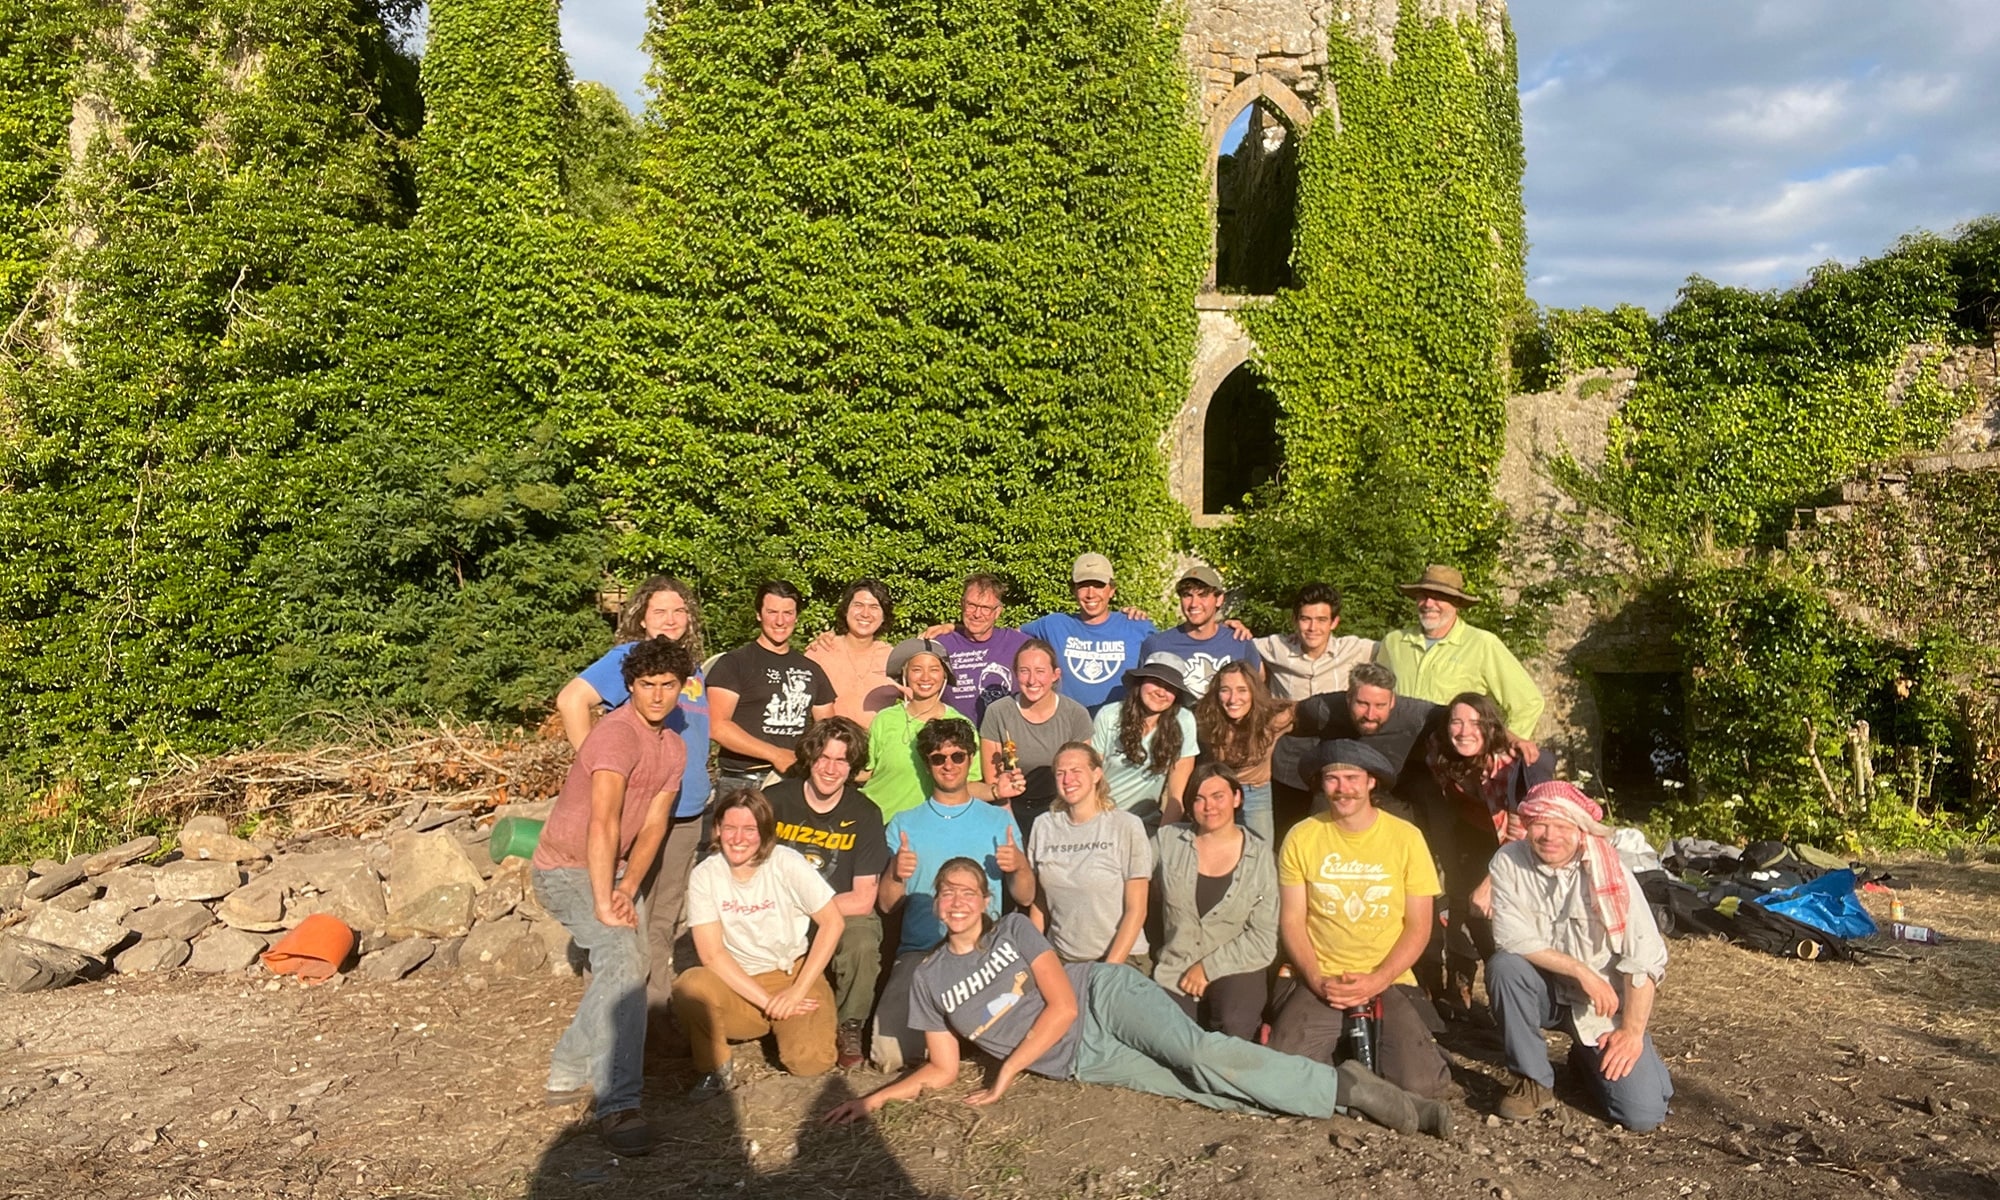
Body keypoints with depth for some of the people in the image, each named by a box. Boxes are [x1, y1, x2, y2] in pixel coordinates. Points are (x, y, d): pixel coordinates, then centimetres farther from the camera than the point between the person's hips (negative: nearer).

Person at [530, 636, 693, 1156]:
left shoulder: (674, 747, 4)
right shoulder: (618, 735, -25)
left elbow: (653, 825, -2)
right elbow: (603, 824, -32)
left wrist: (627, 888, -14)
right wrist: (604, 903, -33)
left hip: (610, 868, 10)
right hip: (566, 870, -9)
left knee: (623, 967, 15)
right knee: (625, 958, -25)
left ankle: (568, 1073, 32)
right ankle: (617, 1106, -26)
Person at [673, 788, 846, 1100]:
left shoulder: (787, 864, -12)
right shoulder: (704, 875, -9)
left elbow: (833, 922, -11)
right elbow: (712, 954, -12)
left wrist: (797, 992, -14)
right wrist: (766, 1001, -20)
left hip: (794, 974, 0)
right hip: (738, 984, 0)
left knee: (809, 1061, -23)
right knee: (691, 987, -32)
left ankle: (784, 1025, 13)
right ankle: (717, 1069, -4)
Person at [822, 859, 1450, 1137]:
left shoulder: (1014, 928, -2)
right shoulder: (928, 978, 6)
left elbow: (1063, 1006, -9)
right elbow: (941, 1070, 9)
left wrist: (1006, 1074, -11)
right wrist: (877, 1096, -6)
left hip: (1105, 998, -2)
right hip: (1076, 1061, 2)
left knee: (1202, 1055, -27)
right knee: (1208, 1092, -18)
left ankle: (1351, 1089, -19)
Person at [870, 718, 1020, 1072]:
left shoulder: (999, 820, 11)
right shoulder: (904, 824, 14)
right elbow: (886, 905, 7)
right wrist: (896, 873, -14)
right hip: (920, 951, 1)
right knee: (889, 1054, -19)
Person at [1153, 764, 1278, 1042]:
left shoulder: (1260, 855, 0)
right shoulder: (1168, 841, 5)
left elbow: (1263, 939, -2)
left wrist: (1209, 967, -8)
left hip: (1235, 968, -1)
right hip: (1176, 968, 1)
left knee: (1234, 1030, -29)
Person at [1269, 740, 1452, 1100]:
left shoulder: (1405, 837, -2)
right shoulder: (1302, 838, -1)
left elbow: (1419, 926, -1)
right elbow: (1291, 921, 2)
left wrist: (1377, 981, -13)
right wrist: (1318, 981, -11)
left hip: (1390, 983, 0)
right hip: (1321, 983, 0)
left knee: (1417, 1083, -20)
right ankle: (1339, 1044, 12)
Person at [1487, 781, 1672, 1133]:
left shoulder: (1608, 873, -16)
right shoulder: (1509, 862, -14)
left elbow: (1645, 957, -16)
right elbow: (1511, 938, -18)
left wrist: (1632, 1031, -19)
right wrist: (1581, 971, -22)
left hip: (1603, 1002, -1)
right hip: (1544, 992, 1)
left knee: (1643, 1113, -15)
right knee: (1503, 966, -32)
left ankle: (1588, 1059, 20)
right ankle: (1532, 1081, -11)